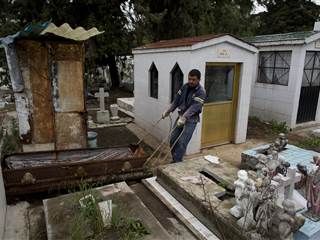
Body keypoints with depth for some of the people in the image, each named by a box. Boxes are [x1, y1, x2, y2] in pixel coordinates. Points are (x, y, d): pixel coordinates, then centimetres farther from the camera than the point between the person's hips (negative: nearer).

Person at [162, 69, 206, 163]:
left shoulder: (201, 92, -17)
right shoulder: (185, 86, 3)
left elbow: (194, 107, -28)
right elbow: (176, 100, 7)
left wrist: (184, 117, -38)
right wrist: (168, 111, -1)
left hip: (191, 120, -6)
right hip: (181, 117, 7)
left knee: (182, 142, -9)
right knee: (173, 139, 8)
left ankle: (177, 163, 3)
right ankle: (175, 160, 24)